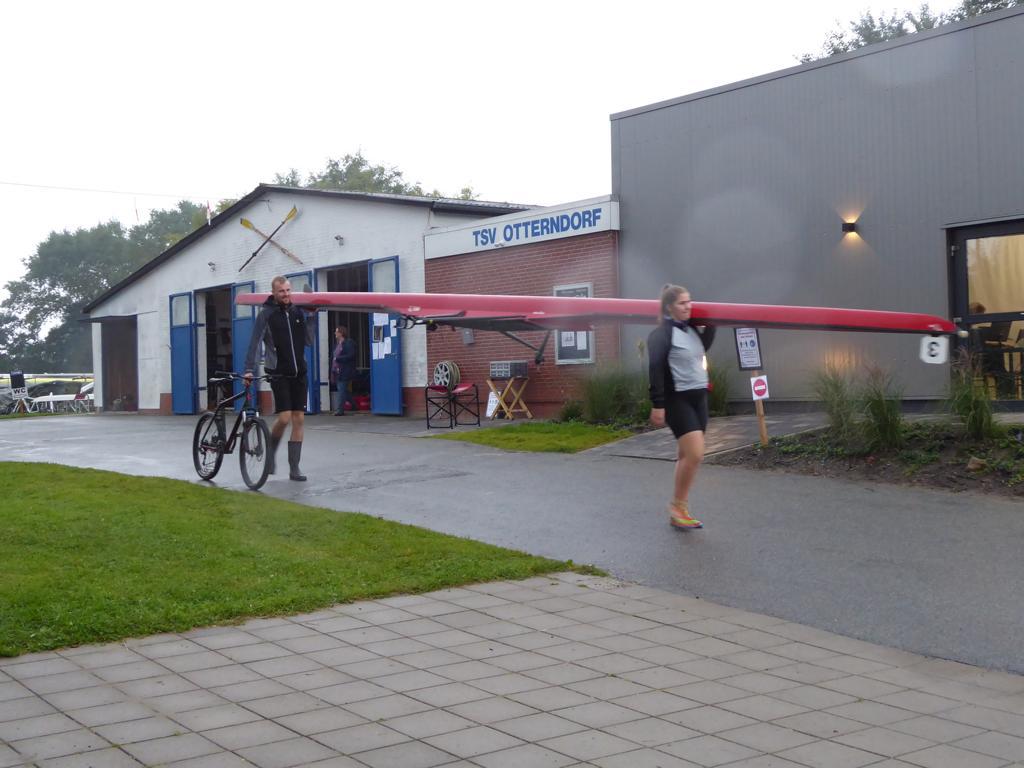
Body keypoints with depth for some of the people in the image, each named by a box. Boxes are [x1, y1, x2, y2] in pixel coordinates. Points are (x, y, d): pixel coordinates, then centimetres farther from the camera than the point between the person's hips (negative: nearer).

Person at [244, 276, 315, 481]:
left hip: (299, 373, 4)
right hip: (279, 373, -4)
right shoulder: (266, 314, -4)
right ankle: (271, 451, 16)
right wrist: (249, 369, -18)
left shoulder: (298, 312, 8)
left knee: (299, 419, 1)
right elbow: (254, 343, -8)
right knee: (284, 418, -13)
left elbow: (309, 342, 9)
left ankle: (294, 468, 6)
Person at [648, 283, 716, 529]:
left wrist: (709, 325, 16)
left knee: (686, 455, 8)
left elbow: (703, 349, 29)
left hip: (699, 397, 8)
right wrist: (657, 405, -20)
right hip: (678, 400, -8)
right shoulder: (661, 334, -12)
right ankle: (677, 506, 0)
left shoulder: (692, 329, 11)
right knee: (695, 454, -15)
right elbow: (656, 370, -16)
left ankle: (680, 510, 14)